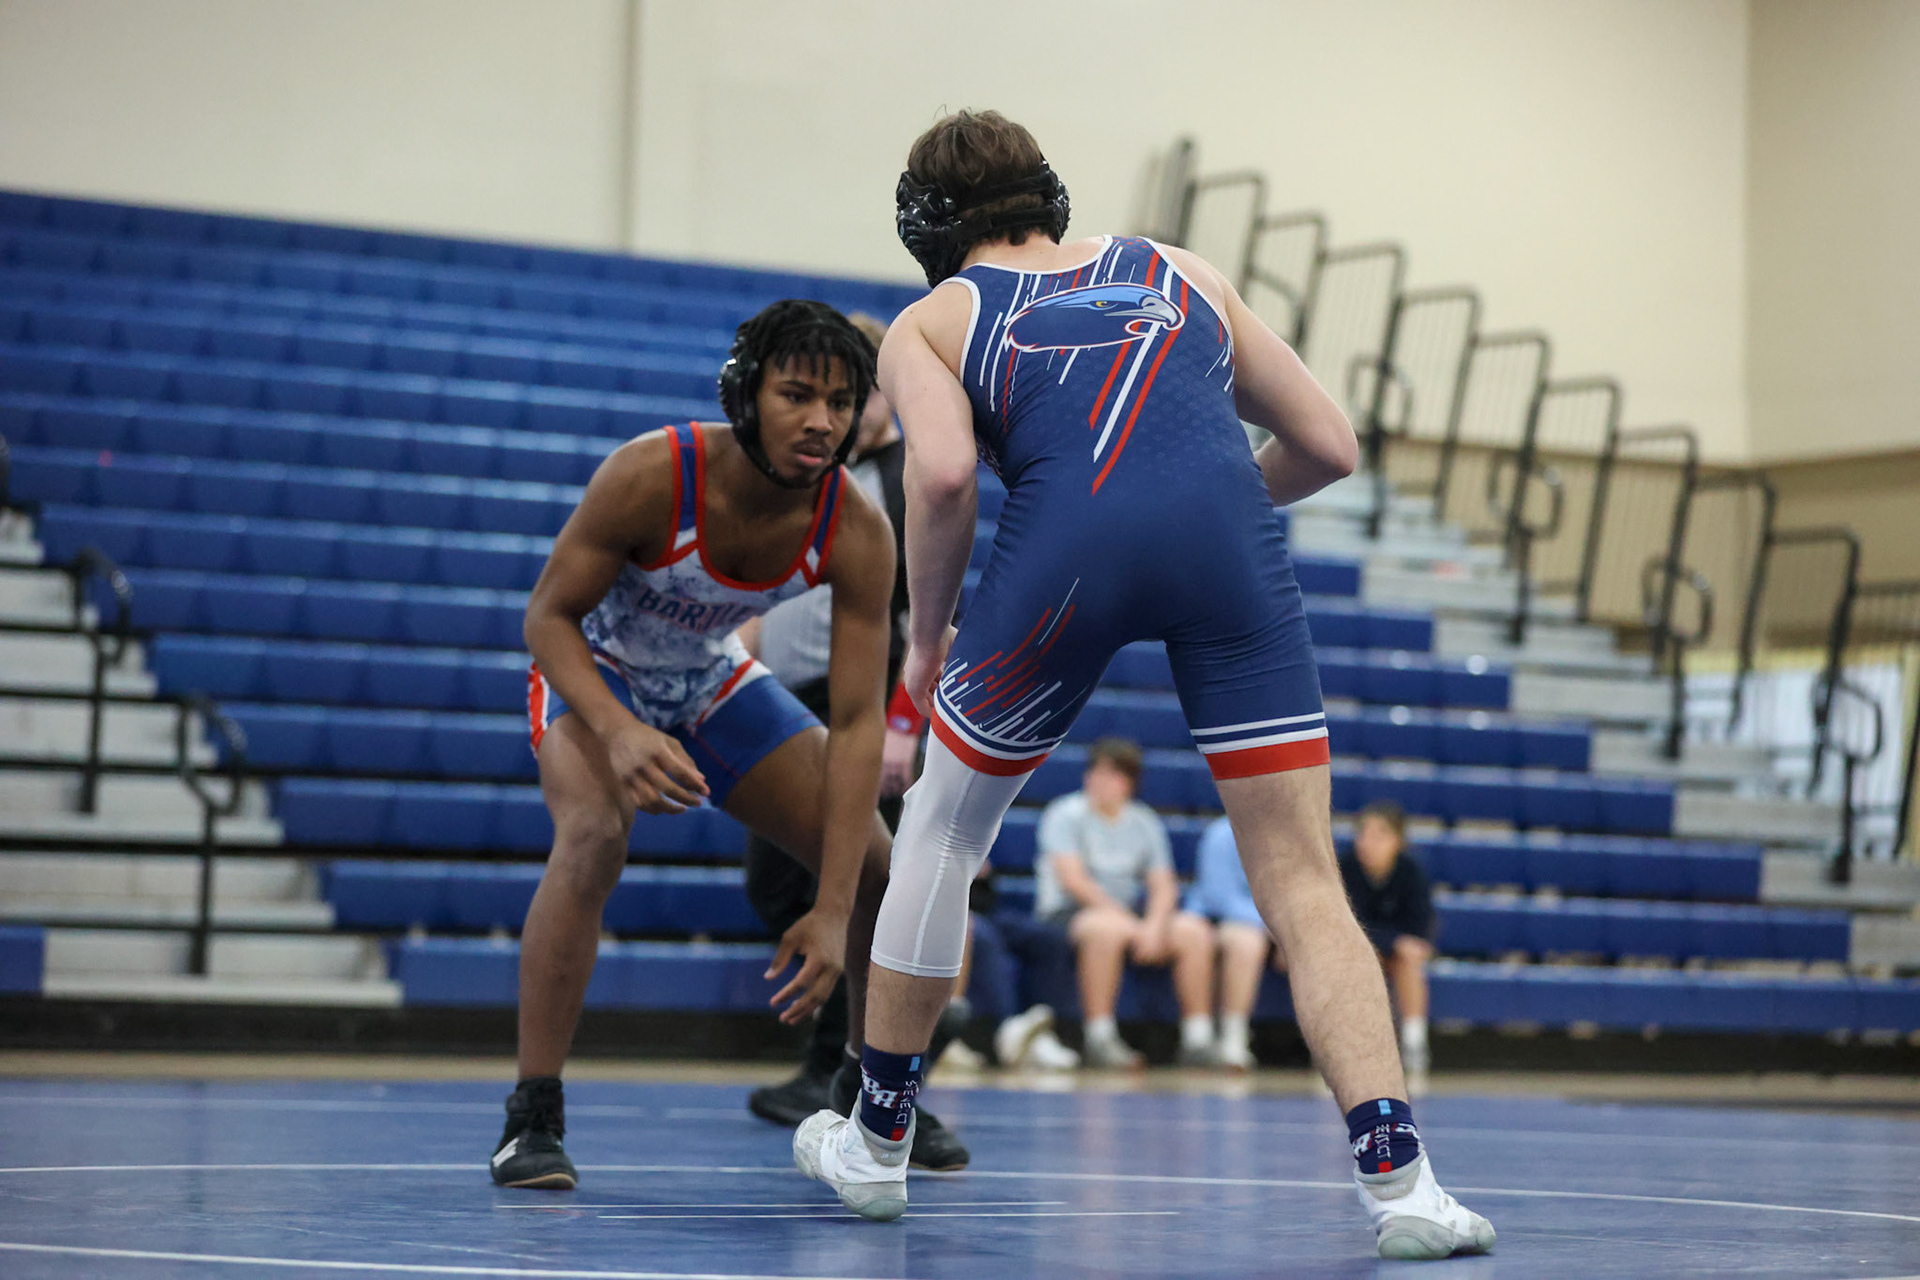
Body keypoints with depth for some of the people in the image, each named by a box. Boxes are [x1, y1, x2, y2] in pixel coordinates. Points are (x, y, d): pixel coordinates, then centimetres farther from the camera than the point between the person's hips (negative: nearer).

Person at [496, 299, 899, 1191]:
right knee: (593, 834, -34)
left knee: (876, 868, -1)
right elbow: (549, 615, -25)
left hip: (712, 681, 4)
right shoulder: (651, 475, -35)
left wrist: (833, 914, -32)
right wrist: (620, 732, -45)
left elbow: (856, 724, -26)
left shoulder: (858, 532, -26)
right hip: (594, 675, -4)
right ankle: (531, 1119, -26)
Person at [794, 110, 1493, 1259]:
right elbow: (1329, 445, 28)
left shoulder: (927, 320, 23)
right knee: (1302, 880, 6)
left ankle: (877, 1143, 33)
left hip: (1070, 537, -1)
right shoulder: (1183, 275, 32)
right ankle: (1396, 1176, -10)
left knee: (943, 832, 22)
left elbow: (944, 474, 2)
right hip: (1227, 534, 1)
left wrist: (927, 634, 16)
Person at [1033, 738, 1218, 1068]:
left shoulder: (1145, 823, 13)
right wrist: (1125, 919, -18)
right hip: (1066, 913, -5)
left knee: (1195, 931, -15)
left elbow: (1164, 887, 5)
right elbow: (1072, 879, -13)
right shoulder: (1066, 814, -2)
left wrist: (1154, 926, -16)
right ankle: (1100, 1038, -35)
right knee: (1108, 928, -38)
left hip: (1128, 914, 5)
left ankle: (1198, 1040, -14)